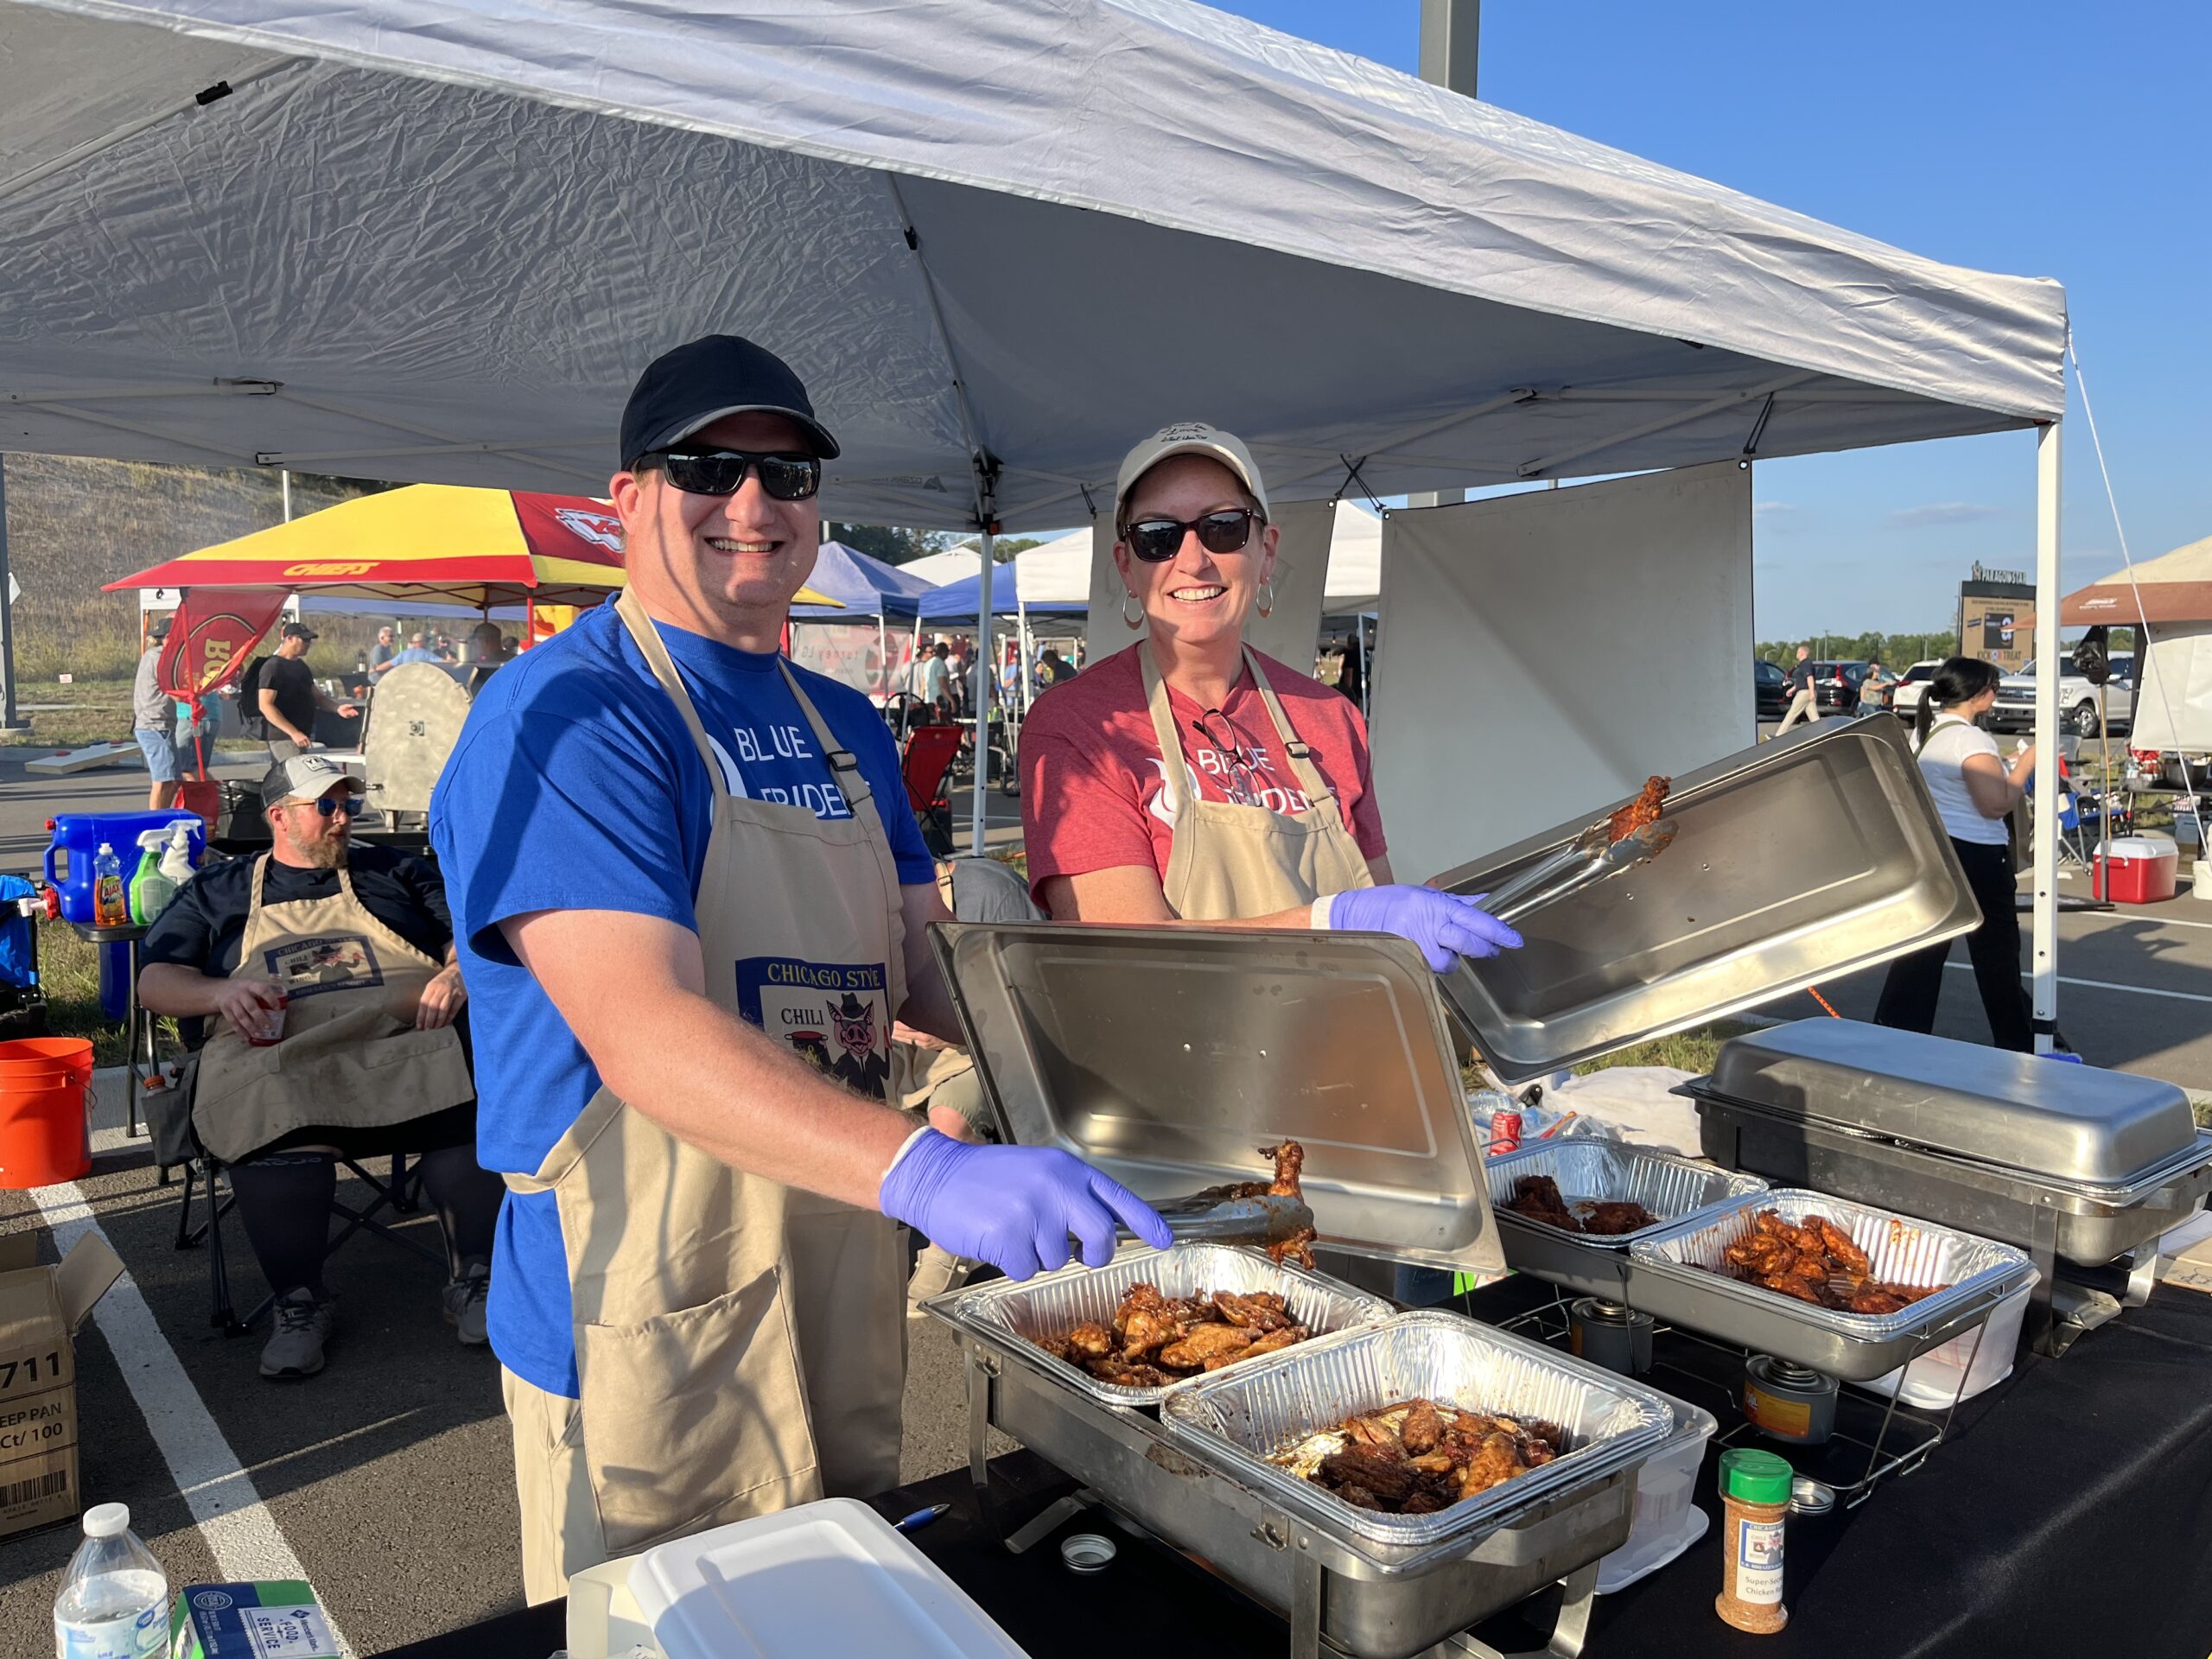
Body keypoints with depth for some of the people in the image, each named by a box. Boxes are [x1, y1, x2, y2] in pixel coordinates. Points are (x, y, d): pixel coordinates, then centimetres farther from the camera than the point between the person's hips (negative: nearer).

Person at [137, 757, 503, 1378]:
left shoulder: (393, 872, 26)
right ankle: (300, 1302, -20)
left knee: (470, 1101, -34)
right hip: (280, 1055, 0)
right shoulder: (217, 890, 25)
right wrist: (224, 991, -6)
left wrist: (458, 975, -6)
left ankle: (473, 1279, -19)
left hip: (408, 1037, 0)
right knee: (273, 1114, -37)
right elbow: (154, 981, 16)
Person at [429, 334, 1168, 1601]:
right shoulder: (563, 715, -16)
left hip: (851, 1304, 7)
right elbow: (640, 1030, -28)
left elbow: (925, 967, 9)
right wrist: (923, 1169, -41)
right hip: (648, 1334, -7)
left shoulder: (848, 729, 9)